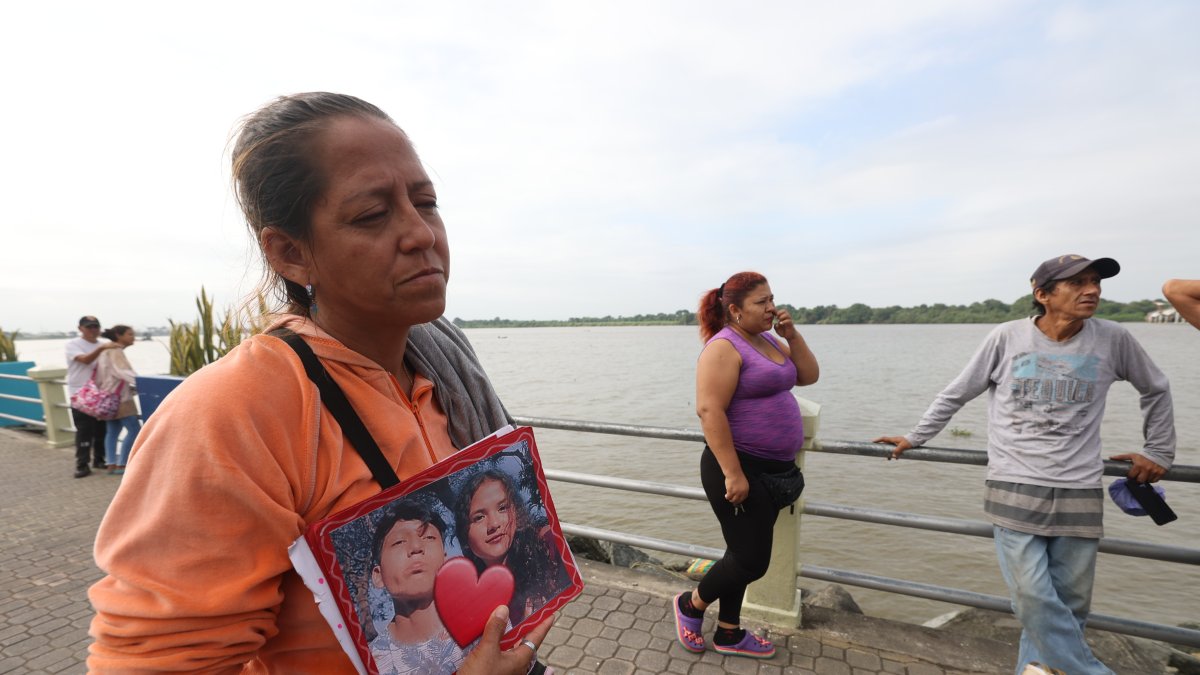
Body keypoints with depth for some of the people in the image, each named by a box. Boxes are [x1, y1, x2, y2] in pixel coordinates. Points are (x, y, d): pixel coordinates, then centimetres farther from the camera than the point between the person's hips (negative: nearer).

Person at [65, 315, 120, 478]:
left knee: (100, 429, 8)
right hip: (80, 394, -4)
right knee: (84, 431, -6)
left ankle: (99, 459, 20)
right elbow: (85, 360, -23)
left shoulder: (103, 345, 10)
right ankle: (82, 465, 0)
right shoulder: (72, 344, -3)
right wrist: (101, 348, -34)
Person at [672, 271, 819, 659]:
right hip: (740, 468, -9)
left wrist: (791, 334, 0)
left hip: (773, 469, 9)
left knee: (745, 555, 18)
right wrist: (733, 474, -26)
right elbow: (709, 411, -24)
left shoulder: (769, 341, 11)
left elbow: (809, 376, 14)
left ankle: (729, 634, 35)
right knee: (752, 561, -2)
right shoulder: (725, 347, -17)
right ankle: (690, 605, 24)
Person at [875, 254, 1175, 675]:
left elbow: (1156, 390, 23)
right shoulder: (1007, 338, -4)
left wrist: (1159, 451, 20)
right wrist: (915, 438, 9)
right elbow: (955, 395, 6)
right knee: (1034, 599, -8)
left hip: (1080, 496, 3)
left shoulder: (1112, 340, 3)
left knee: (1069, 605, 7)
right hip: (1015, 490, -2)